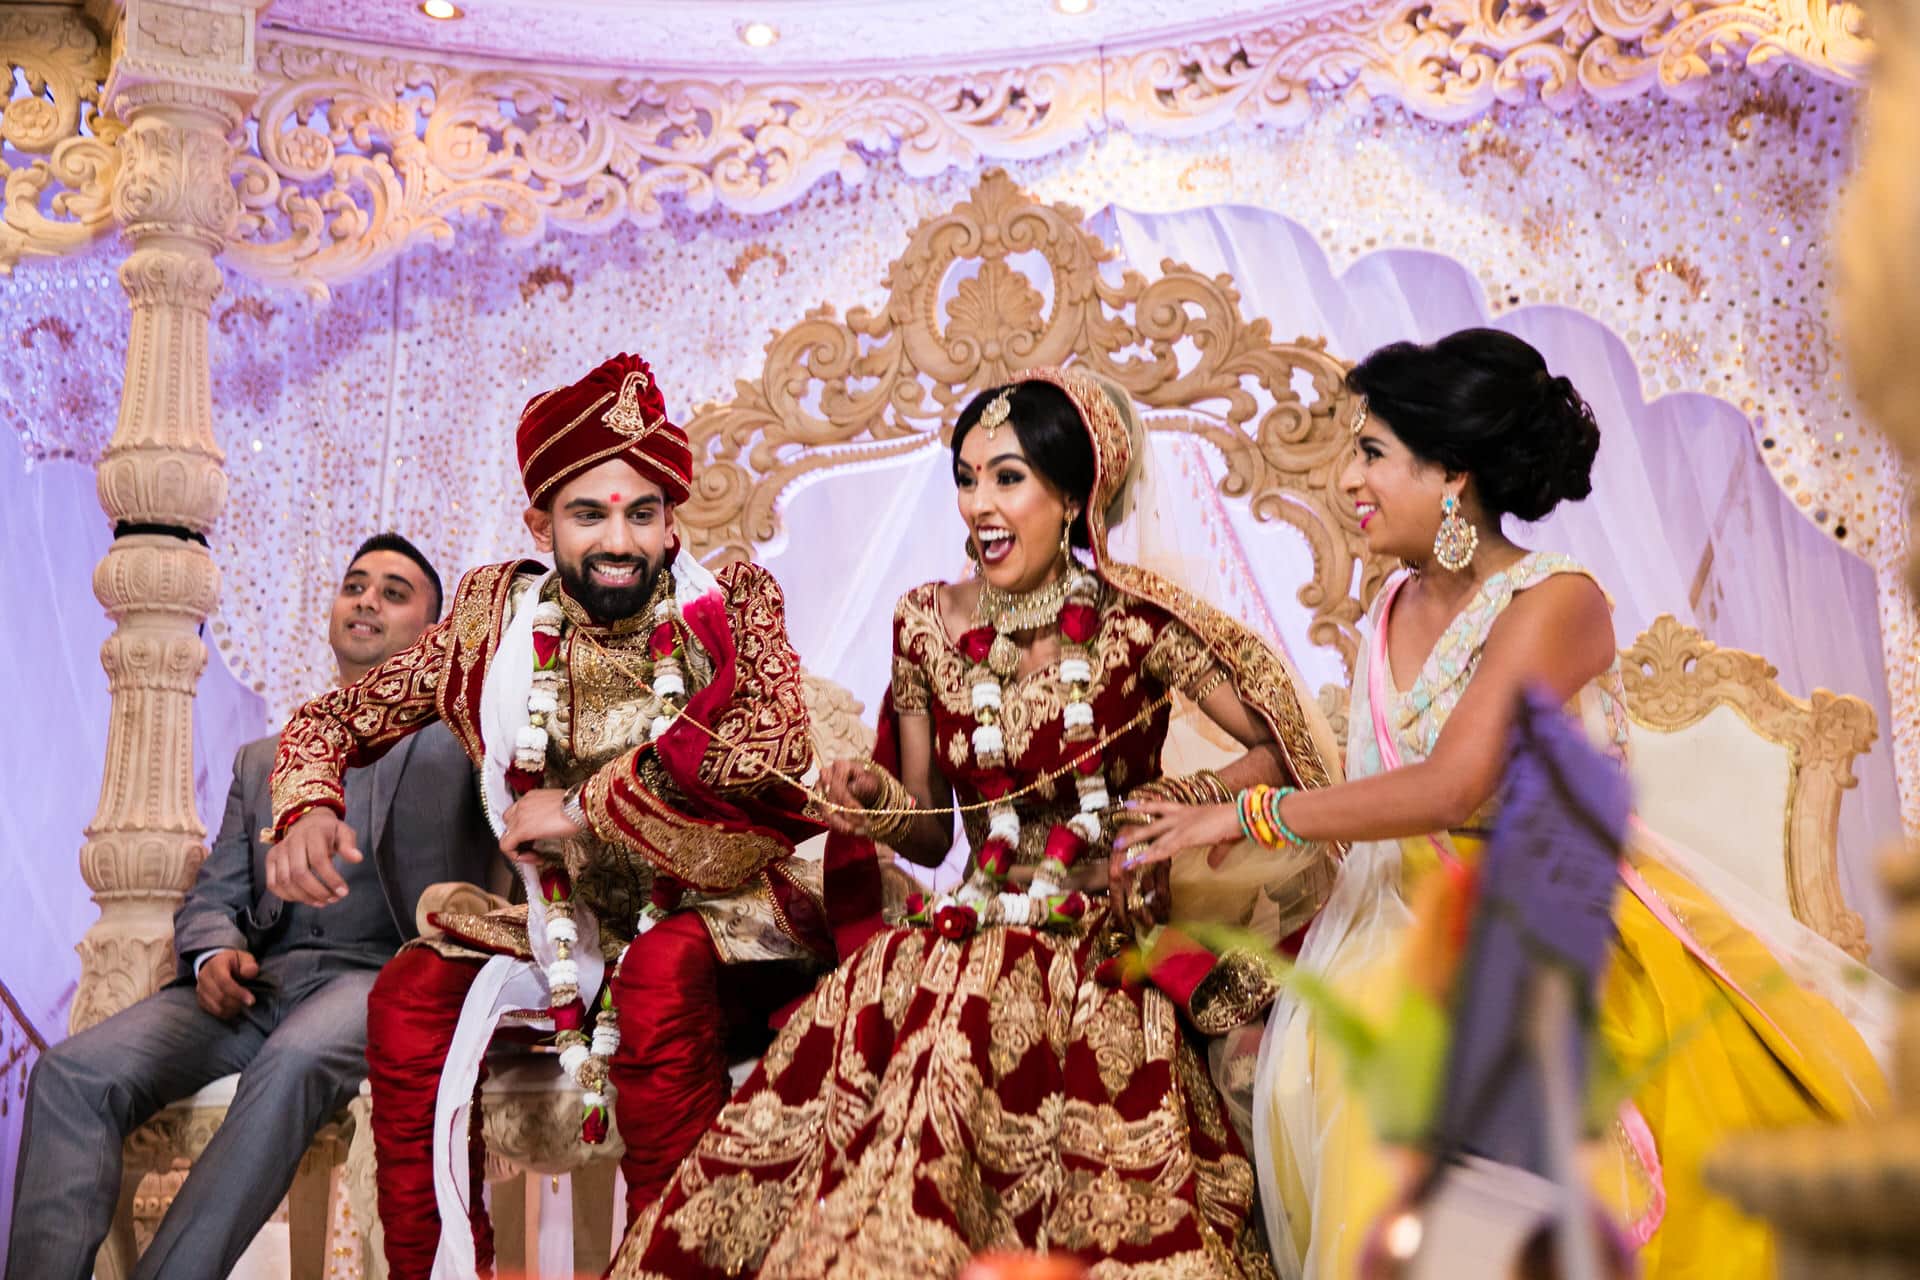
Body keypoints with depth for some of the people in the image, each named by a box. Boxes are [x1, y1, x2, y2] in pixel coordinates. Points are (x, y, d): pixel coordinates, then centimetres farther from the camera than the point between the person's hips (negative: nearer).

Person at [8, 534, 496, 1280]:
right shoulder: (262, 760, 27)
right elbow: (214, 895, 20)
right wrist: (213, 953, -1)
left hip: (382, 974, -4)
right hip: (256, 983, 5)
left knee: (293, 1062, -39)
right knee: (72, 1072, -22)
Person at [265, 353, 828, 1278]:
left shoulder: (731, 601, -6)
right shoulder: (497, 615, 2)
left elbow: (774, 739, -25)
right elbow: (340, 719, 9)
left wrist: (585, 804, -21)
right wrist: (306, 808, -15)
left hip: (732, 912, -4)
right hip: (571, 926, 4)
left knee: (660, 974, -34)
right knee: (410, 998, -16)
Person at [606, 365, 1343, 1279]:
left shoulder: (1133, 621, -6)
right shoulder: (929, 623, 5)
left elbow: (1287, 751, -3)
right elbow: (933, 834, 12)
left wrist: (1169, 808, -15)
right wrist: (879, 803, -8)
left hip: (1105, 945, -3)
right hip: (974, 932, 3)